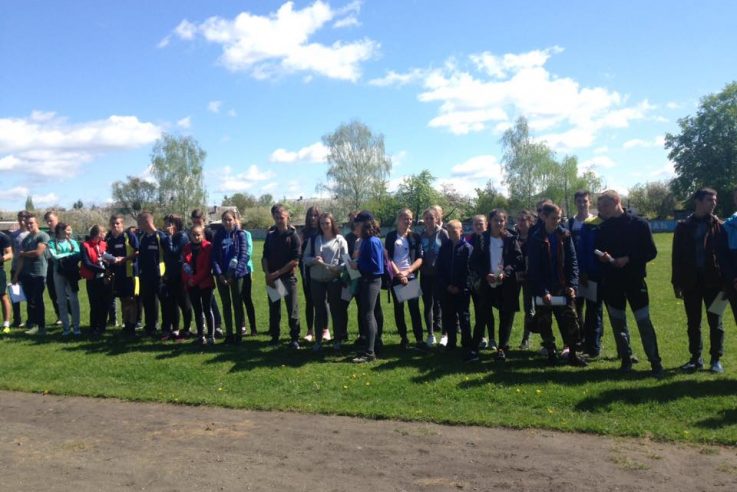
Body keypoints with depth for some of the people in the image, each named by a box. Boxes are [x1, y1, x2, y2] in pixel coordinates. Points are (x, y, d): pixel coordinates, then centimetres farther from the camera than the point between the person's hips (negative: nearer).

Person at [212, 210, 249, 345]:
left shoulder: (240, 235, -2)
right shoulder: (218, 235, 5)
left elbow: (244, 256, -8)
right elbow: (214, 256, 1)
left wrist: (235, 273, -16)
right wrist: (219, 274, -11)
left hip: (237, 275, -2)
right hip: (221, 275, 3)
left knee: (237, 304, 3)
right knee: (226, 305, 8)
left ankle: (239, 333, 10)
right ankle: (229, 333, 15)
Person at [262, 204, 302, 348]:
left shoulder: (293, 235, -4)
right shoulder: (270, 235, 8)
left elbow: (295, 261, -11)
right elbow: (265, 257, 8)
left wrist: (277, 273, -14)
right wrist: (267, 275, -7)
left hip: (288, 277, -4)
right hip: (271, 278, 4)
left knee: (292, 309, -1)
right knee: (274, 309, 10)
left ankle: (294, 338, 6)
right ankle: (274, 336, 20)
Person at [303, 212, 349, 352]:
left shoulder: (340, 240, -1)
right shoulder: (313, 239, 6)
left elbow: (345, 261, -5)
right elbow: (305, 258, 6)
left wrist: (335, 268, -23)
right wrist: (314, 260, -15)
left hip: (334, 279, -2)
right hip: (316, 279, 2)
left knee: (336, 309, 6)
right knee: (319, 310, 9)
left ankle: (338, 340, 17)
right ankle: (318, 340, 18)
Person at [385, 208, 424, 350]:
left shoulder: (415, 236, 6)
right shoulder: (391, 236, 4)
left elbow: (419, 259, 1)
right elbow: (388, 258, -1)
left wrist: (407, 271, -12)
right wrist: (398, 274, -11)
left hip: (411, 277, 0)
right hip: (395, 277, 0)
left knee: (414, 308, -5)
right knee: (398, 308, 5)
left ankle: (419, 339, -3)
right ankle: (404, 338, 14)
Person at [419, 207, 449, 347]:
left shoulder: (443, 233, -4)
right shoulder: (421, 235, 6)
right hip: (425, 275, 3)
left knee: (440, 303, 2)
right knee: (427, 304, 6)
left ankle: (444, 334, 14)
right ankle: (430, 334, 15)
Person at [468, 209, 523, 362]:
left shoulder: (511, 239, 0)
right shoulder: (482, 239, 2)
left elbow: (519, 261, -4)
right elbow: (473, 262, 0)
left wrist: (505, 273, -18)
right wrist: (486, 275, -13)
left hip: (506, 285, 0)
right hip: (487, 284, 0)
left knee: (506, 317, 5)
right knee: (482, 316, 1)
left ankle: (502, 349, 16)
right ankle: (474, 349, 6)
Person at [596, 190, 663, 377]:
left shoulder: (638, 224, -5)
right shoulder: (603, 227, 5)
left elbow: (651, 252, -5)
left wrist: (629, 259, -17)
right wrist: (605, 258, -11)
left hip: (634, 280, -4)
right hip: (611, 282, 4)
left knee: (644, 322, -5)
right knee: (618, 323, 9)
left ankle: (655, 362, 4)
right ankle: (626, 360, 21)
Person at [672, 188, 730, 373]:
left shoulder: (718, 226, 1)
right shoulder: (684, 227, 4)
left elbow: (725, 254, -2)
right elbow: (677, 256, 4)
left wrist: (726, 281, -9)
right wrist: (677, 283, 0)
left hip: (712, 281, -1)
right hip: (691, 281, 1)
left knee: (715, 322, 6)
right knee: (693, 323, 9)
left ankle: (716, 359, 15)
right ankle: (696, 358, 20)